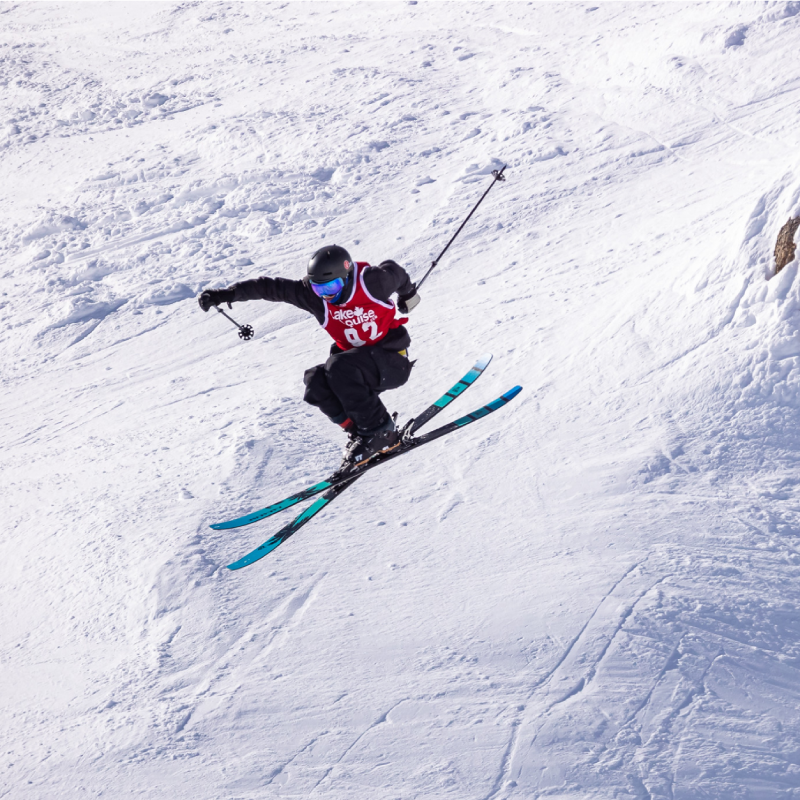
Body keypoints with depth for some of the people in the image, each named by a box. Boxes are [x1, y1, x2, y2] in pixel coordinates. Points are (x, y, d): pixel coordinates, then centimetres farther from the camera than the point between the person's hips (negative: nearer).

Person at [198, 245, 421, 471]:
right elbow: (270, 287, -13)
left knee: (339, 369, -32)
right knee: (316, 381, -22)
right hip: (357, 358, 5)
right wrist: (226, 294, -22)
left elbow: (393, 271, 4)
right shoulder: (313, 295, -10)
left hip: (393, 361, -5)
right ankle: (359, 430, -11)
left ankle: (379, 432, -22)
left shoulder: (372, 281, -18)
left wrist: (407, 295, 26)